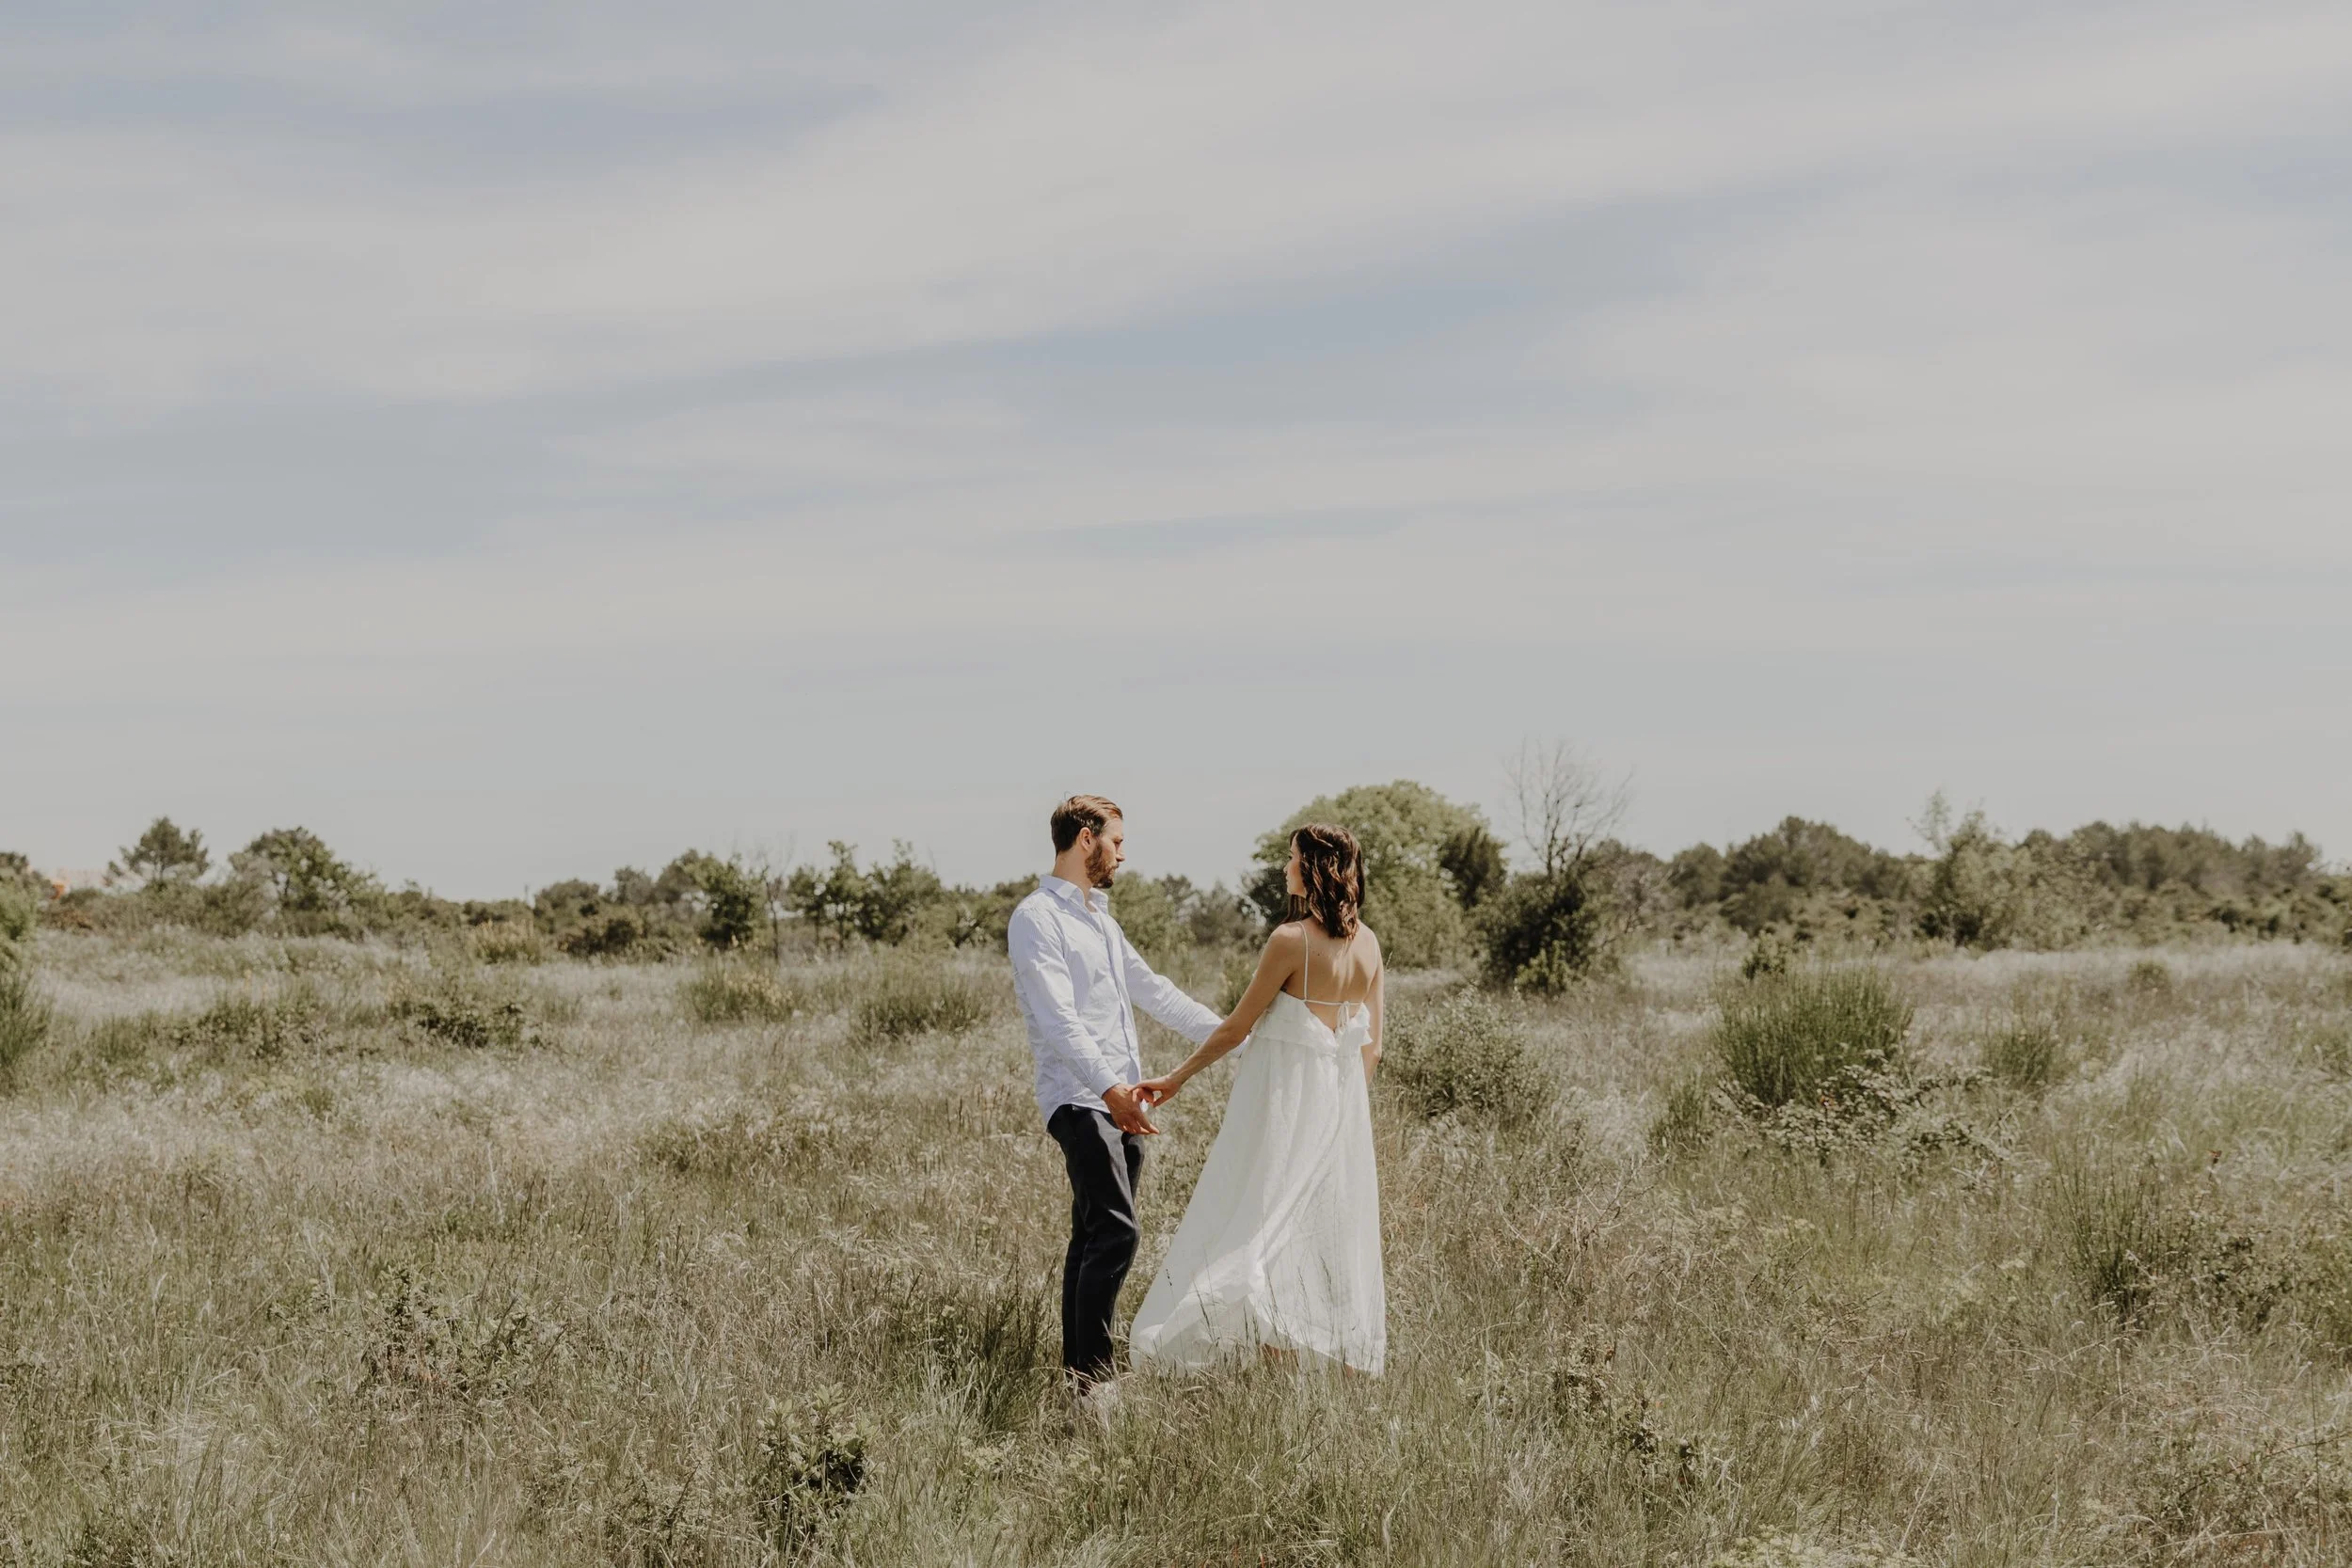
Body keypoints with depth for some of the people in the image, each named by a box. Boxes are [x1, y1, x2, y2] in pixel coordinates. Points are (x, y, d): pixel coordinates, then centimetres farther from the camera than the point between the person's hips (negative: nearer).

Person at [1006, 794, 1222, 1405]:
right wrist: (1108, 1088, -32)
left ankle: (1077, 1368, 12)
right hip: (1080, 1099, -9)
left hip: (1123, 1101, 9)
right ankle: (1093, 1374, -16)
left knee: (1093, 1237, 9)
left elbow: (1153, 992, 26)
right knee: (1116, 1231, -18)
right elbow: (1059, 1019, -20)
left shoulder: (1100, 918, 21)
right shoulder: (1038, 918, -9)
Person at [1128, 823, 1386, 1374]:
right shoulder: (1367, 943, 4)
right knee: (1332, 1234, 12)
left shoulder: (1291, 941, -15)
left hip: (1283, 1098, -7)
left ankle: (1282, 1364, -11)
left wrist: (1178, 1077, 3)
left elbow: (1238, 1026, -8)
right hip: (1342, 1103, 7)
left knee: (1263, 1229, -3)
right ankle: (1348, 1366, 11)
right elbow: (1371, 1044, 9)